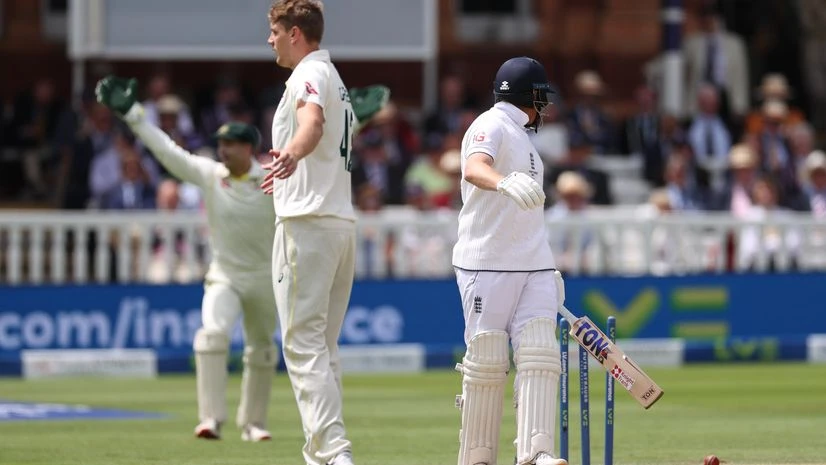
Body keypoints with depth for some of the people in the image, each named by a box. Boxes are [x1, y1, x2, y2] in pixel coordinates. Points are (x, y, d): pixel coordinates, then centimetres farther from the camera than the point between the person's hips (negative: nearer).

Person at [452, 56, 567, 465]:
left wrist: (547, 270, 22)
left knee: (539, 355, -7)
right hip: (488, 263, -8)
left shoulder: (520, 136, 22)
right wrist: (505, 183, -49)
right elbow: (474, 169, -28)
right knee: (486, 362, -6)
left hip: (533, 266, 8)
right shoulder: (492, 126, -5)